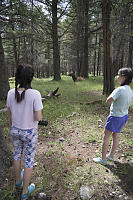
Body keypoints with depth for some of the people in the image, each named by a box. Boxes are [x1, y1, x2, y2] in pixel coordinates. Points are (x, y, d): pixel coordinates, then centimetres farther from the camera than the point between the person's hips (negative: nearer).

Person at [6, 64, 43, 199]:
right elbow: (38, 118, -24)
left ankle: (18, 180, 52)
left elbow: (9, 114, 0)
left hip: (15, 130, 5)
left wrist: (12, 127, 16)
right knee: (29, 160, 15)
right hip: (30, 132, -4)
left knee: (17, 154, 28)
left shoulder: (11, 93, -12)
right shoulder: (35, 94, -26)